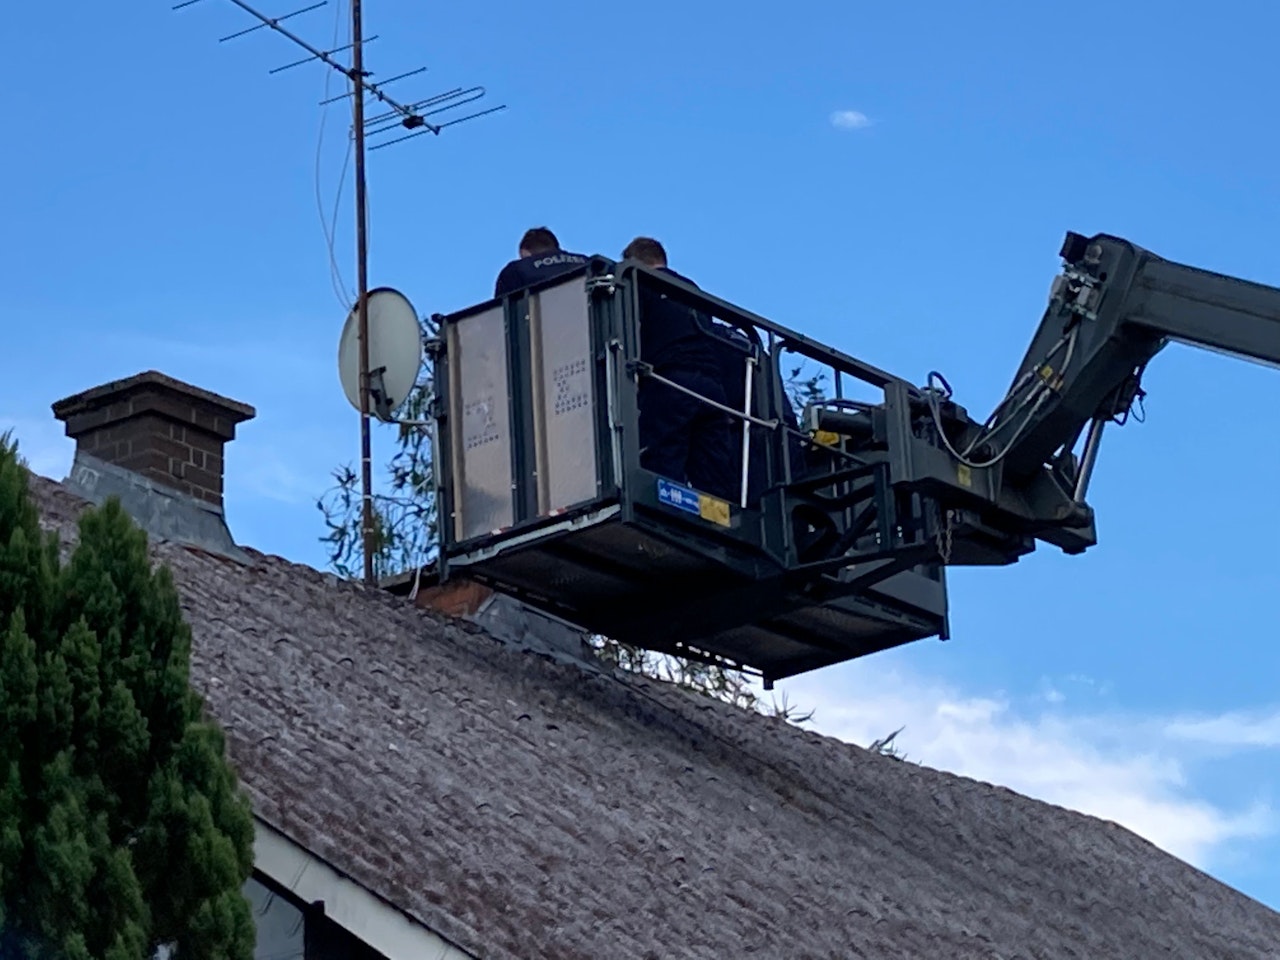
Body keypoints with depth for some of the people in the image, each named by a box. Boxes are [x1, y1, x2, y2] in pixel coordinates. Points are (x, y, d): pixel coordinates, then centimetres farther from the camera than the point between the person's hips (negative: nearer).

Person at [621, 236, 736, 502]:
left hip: (668, 383, -6)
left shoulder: (639, 284, 13)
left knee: (664, 470, -14)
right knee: (715, 484, -1)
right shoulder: (692, 290, 32)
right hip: (712, 385, 6)